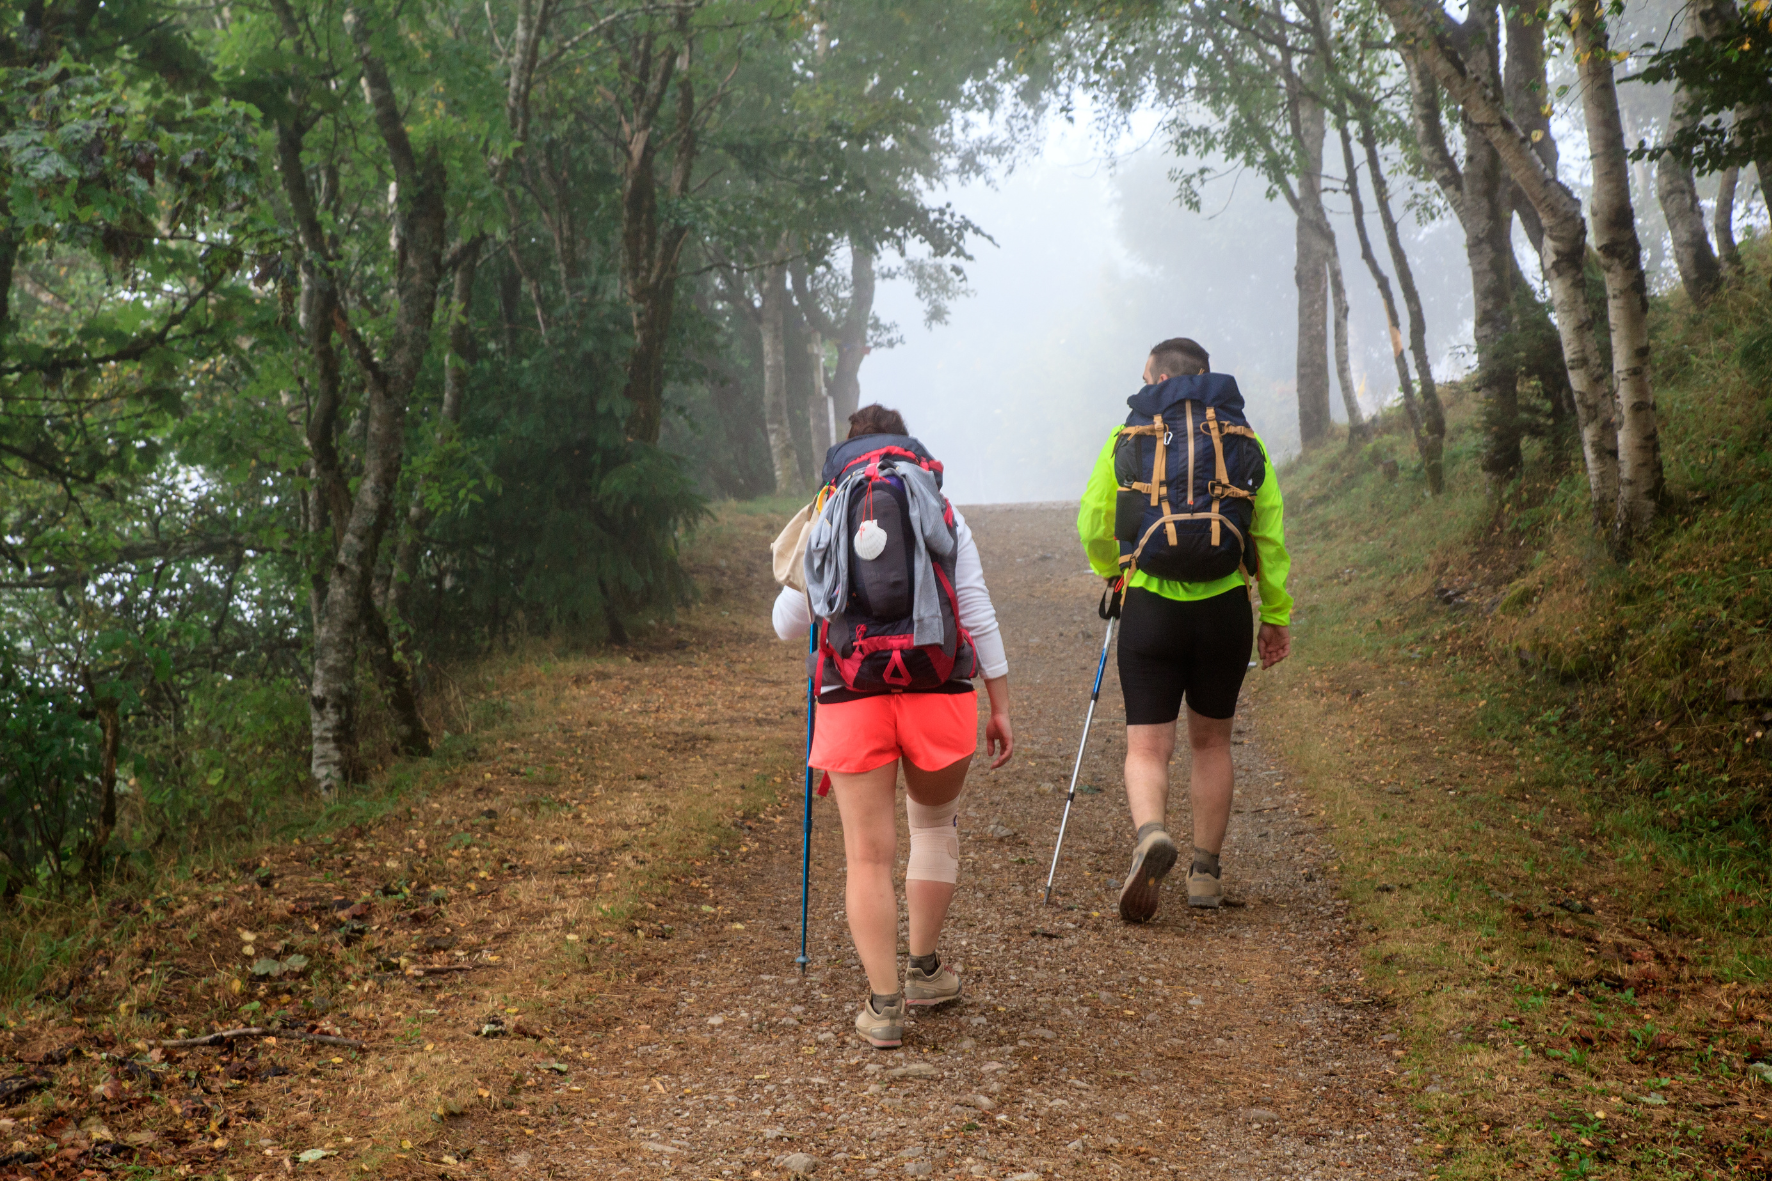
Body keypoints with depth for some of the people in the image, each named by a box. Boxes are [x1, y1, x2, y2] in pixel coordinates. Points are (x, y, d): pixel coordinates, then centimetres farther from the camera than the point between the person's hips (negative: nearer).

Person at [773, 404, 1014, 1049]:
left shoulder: (823, 524, 12)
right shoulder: (945, 518, 11)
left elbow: (787, 626, 17)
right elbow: (979, 616, 6)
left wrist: (801, 576, 37)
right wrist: (1001, 707, 10)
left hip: (850, 700, 0)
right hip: (938, 695, 1)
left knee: (868, 855, 5)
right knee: (935, 825, 23)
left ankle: (883, 1005, 4)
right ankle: (925, 970, 30)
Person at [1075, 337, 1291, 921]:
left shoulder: (1126, 440, 0)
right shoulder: (1242, 440, 4)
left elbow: (1093, 527, 3)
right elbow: (1270, 534, 2)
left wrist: (1113, 573, 24)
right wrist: (1276, 614, 9)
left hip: (1149, 608, -2)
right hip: (1225, 609, 2)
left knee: (1147, 744, 2)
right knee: (1211, 741, 17)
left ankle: (1150, 834, -26)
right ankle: (1206, 871, 21)